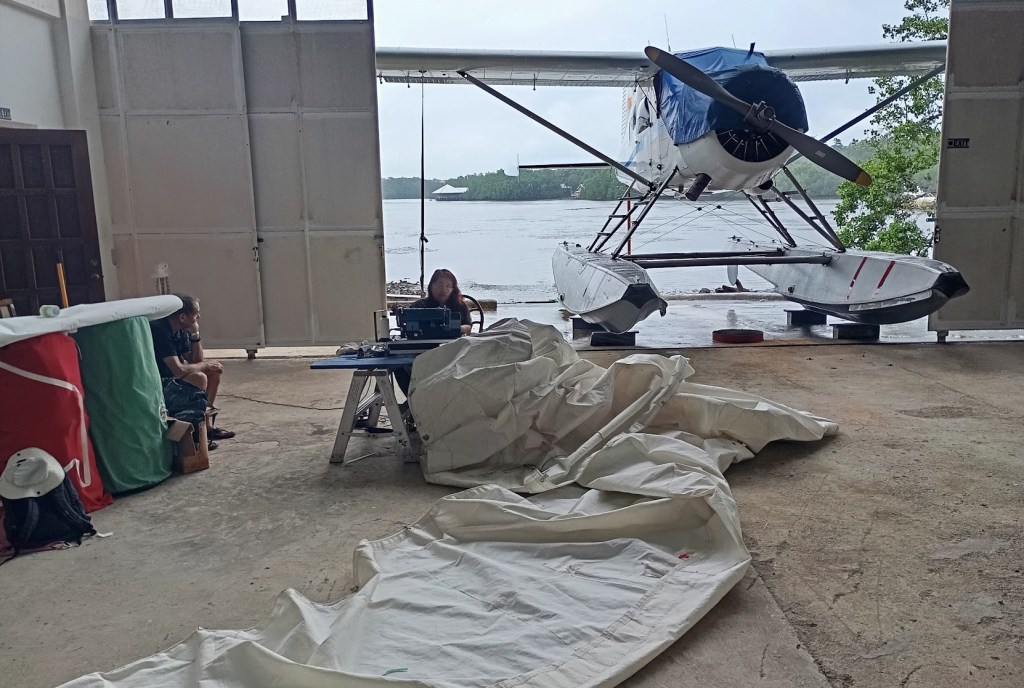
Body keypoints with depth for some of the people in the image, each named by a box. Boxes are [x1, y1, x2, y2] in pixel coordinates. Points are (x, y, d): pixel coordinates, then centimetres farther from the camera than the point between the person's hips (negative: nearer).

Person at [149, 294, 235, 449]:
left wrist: (195, 335, -5)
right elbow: (178, 370, -31)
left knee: (214, 371, 5)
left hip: (169, 380, 10)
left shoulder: (180, 331, 4)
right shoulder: (159, 330, -25)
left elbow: (196, 362, 8)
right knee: (199, 378, -28)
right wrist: (206, 365, -14)